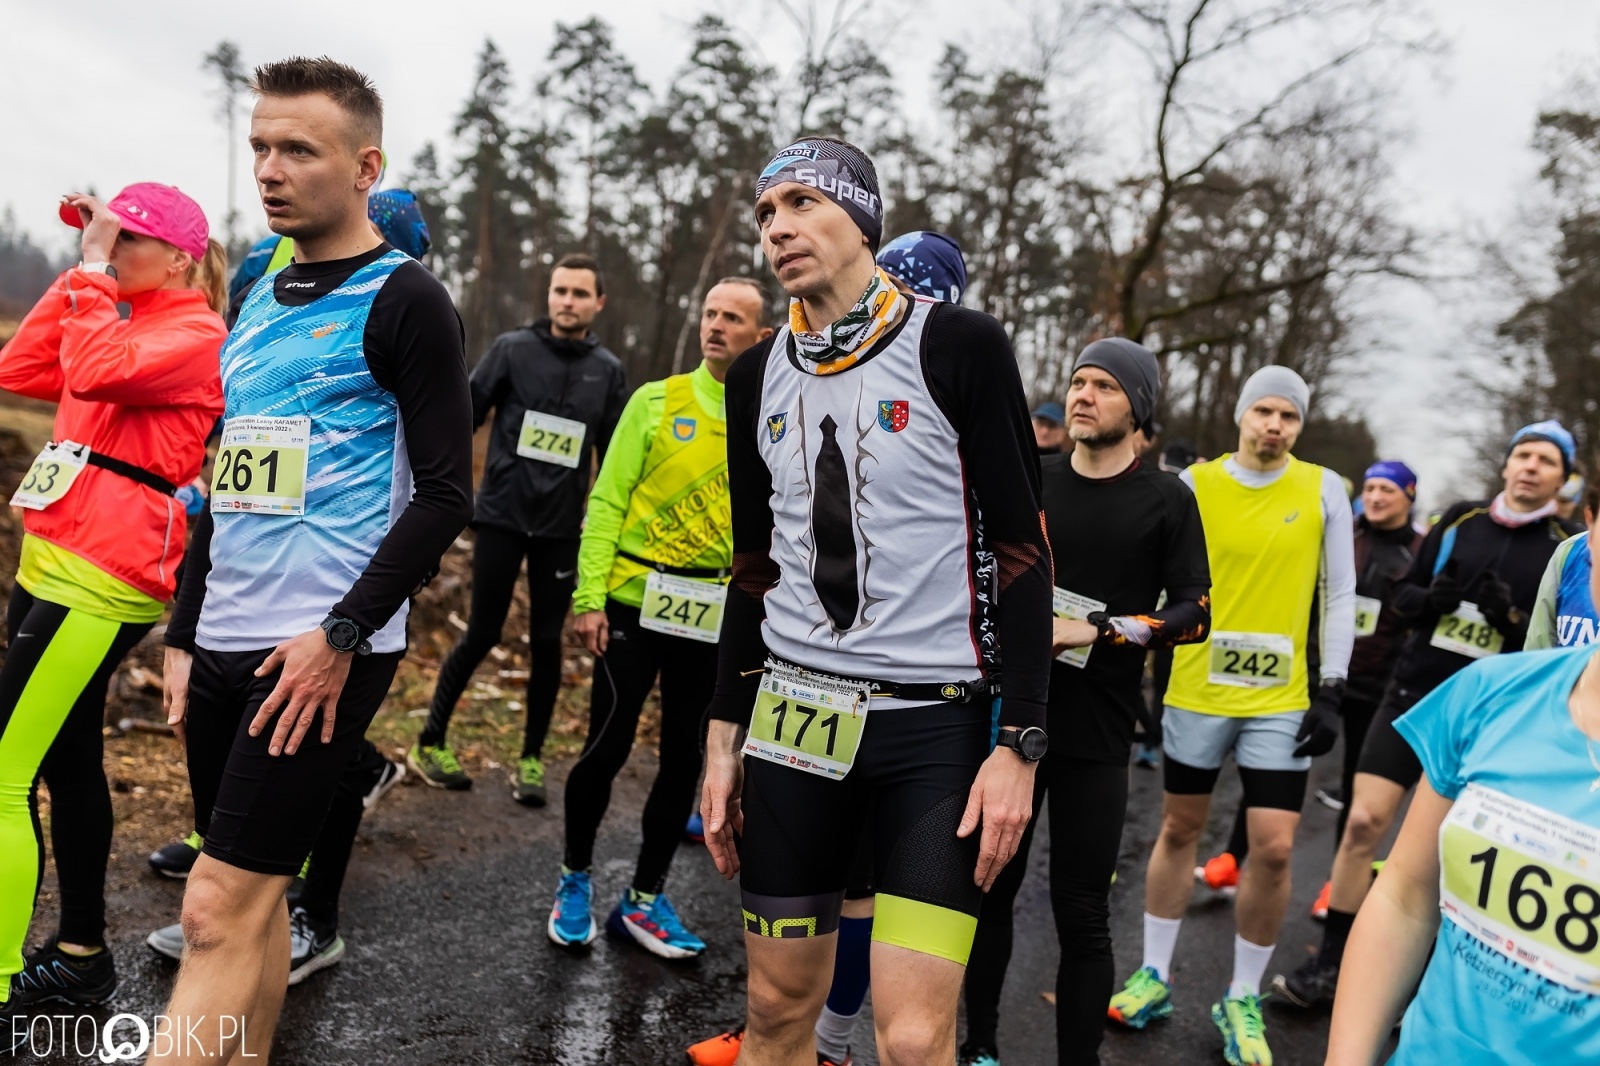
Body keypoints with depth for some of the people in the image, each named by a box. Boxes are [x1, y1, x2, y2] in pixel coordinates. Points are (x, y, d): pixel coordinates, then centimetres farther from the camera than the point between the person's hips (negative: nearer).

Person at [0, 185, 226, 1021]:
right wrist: (80, 272, 10)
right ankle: (80, 956, 28)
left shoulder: (195, 335, -9)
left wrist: (93, 272, -14)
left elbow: (92, 372, -26)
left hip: (99, 587, -10)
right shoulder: (124, 326, 19)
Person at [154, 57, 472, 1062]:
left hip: (325, 651, -7)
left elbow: (446, 492, -11)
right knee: (253, 898, 13)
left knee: (222, 908, -7)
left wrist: (344, 636, -16)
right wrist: (184, 633, 16)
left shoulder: (404, 300, -5)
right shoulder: (259, 301, 17)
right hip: (225, 644, 7)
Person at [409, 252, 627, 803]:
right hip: (501, 515, -2)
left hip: (562, 526, 2)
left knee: (547, 642, 5)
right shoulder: (513, 348, -2)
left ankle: (532, 758, 19)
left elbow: (616, 456, 10)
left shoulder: (607, 369, 5)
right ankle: (430, 743, 19)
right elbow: (466, 417, -1)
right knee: (482, 634, 2)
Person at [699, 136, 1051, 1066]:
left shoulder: (959, 347, -6)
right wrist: (725, 740, 13)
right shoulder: (760, 377, 10)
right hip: (792, 713, 5)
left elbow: (1023, 551, -6)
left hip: (936, 720, -4)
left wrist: (1020, 744, -12)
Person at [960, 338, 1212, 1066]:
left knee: (1081, 911, 0)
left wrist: (1098, 630, -16)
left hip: (1096, 735, -3)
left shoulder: (1168, 500, 0)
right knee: (990, 887, 10)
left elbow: (1194, 615, -6)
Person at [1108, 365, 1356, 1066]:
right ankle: (1155, 977, 28)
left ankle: (1241, 1001, 18)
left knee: (1274, 849, -2)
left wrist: (1332, 691, -1)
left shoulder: (1323, 490, 0)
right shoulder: (1194, 485, -2)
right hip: (1196, 690, 0)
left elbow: (1340, 595, 4)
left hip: (1281, 699, 0)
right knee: (1178, 830, 12)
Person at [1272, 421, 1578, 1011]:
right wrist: (1430, 597, -11)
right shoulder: (1459, 521, 5)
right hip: (1411, 696, 2)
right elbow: (1401, 595, 10)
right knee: (1363, 822, -4)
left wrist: (1512, 617, -18)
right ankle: (1332, 963, 8)